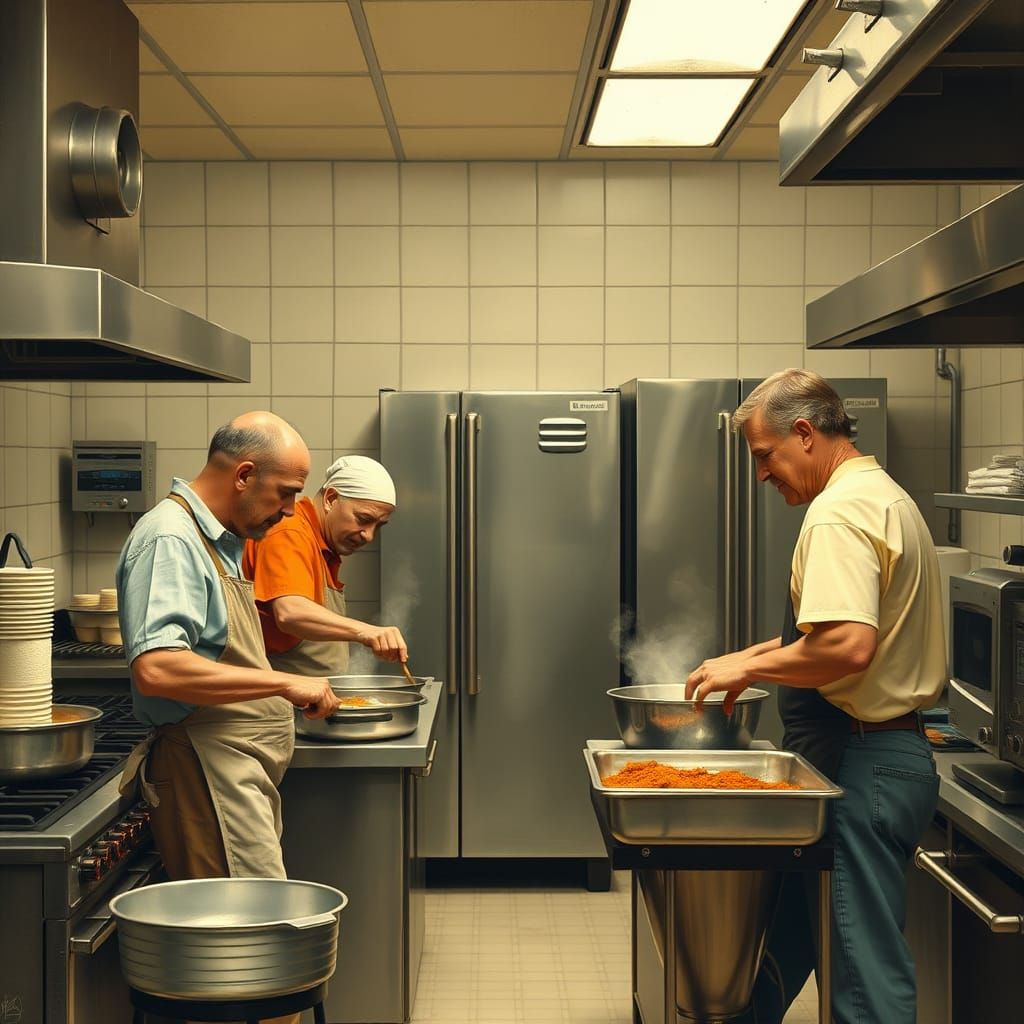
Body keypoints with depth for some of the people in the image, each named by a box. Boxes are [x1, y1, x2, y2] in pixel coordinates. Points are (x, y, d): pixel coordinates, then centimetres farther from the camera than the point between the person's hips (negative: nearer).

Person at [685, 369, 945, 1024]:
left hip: (860, 766, -10)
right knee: (786, 938, 20)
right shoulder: (886, 497, 16)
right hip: (895, 750, 10)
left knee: (865, 970, -2)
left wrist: (749, 668, -16)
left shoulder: (840, 512, -17)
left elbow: (847, 645, -30)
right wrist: (754, 656, 19)